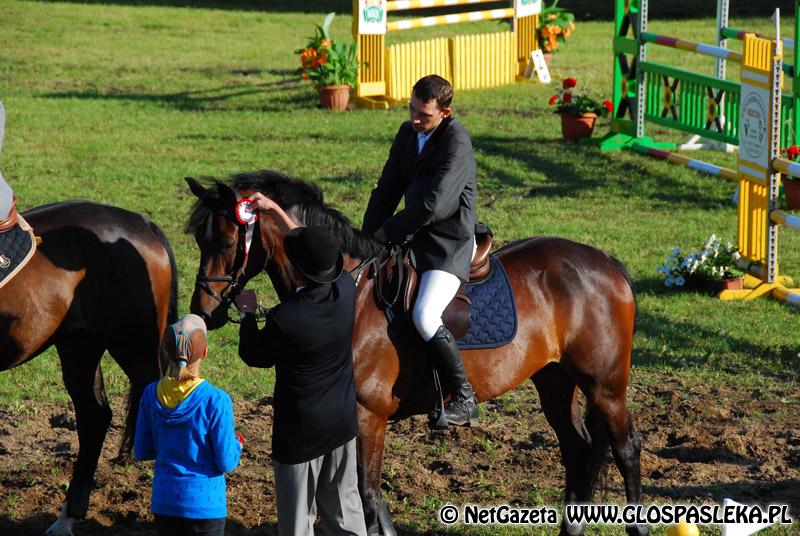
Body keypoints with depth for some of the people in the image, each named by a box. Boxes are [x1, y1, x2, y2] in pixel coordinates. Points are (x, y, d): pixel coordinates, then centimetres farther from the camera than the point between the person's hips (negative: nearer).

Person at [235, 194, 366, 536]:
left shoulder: (285, 319, -31)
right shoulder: (346, 290, -14)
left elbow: (254, 355, -10)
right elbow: (313, 249, 6)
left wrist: (247, 313, 6)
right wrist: (274, 210, 11)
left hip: (300, 431, -6)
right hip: (343, 424, 6)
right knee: (345, 508, 21)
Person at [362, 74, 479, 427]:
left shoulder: (457, 143, -19)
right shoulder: (408, 133, 7)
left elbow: (432, 205, -24)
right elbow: (387, 189, 11)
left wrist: (386, 232, -14)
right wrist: (368, 237, 0)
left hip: (449, 244, -9)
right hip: (414, 236, 9)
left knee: (424, 316, -28)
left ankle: (464, 400, -16)